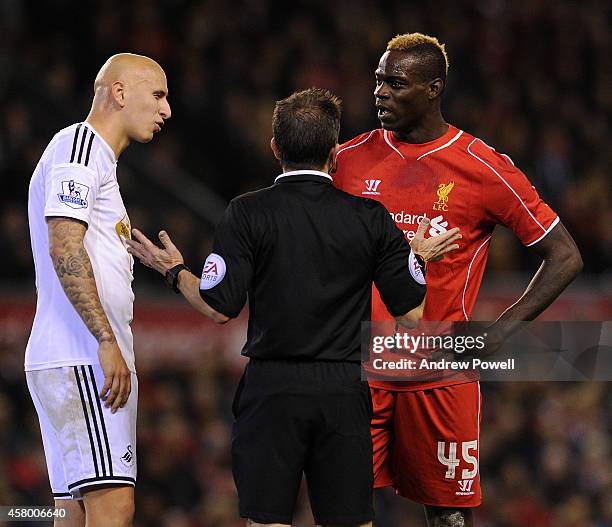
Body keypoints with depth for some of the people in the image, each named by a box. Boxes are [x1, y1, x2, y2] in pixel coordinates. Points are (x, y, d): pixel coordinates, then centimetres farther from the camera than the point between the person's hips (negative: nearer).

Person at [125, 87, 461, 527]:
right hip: (345, 391, 2)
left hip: (272, 389, -2)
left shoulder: (247, 213, -4)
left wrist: (175, 271, 10)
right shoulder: (371, 218, 1)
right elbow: (410, 310, 2)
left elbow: (220, 307, -8)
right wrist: (421, 259, 22)